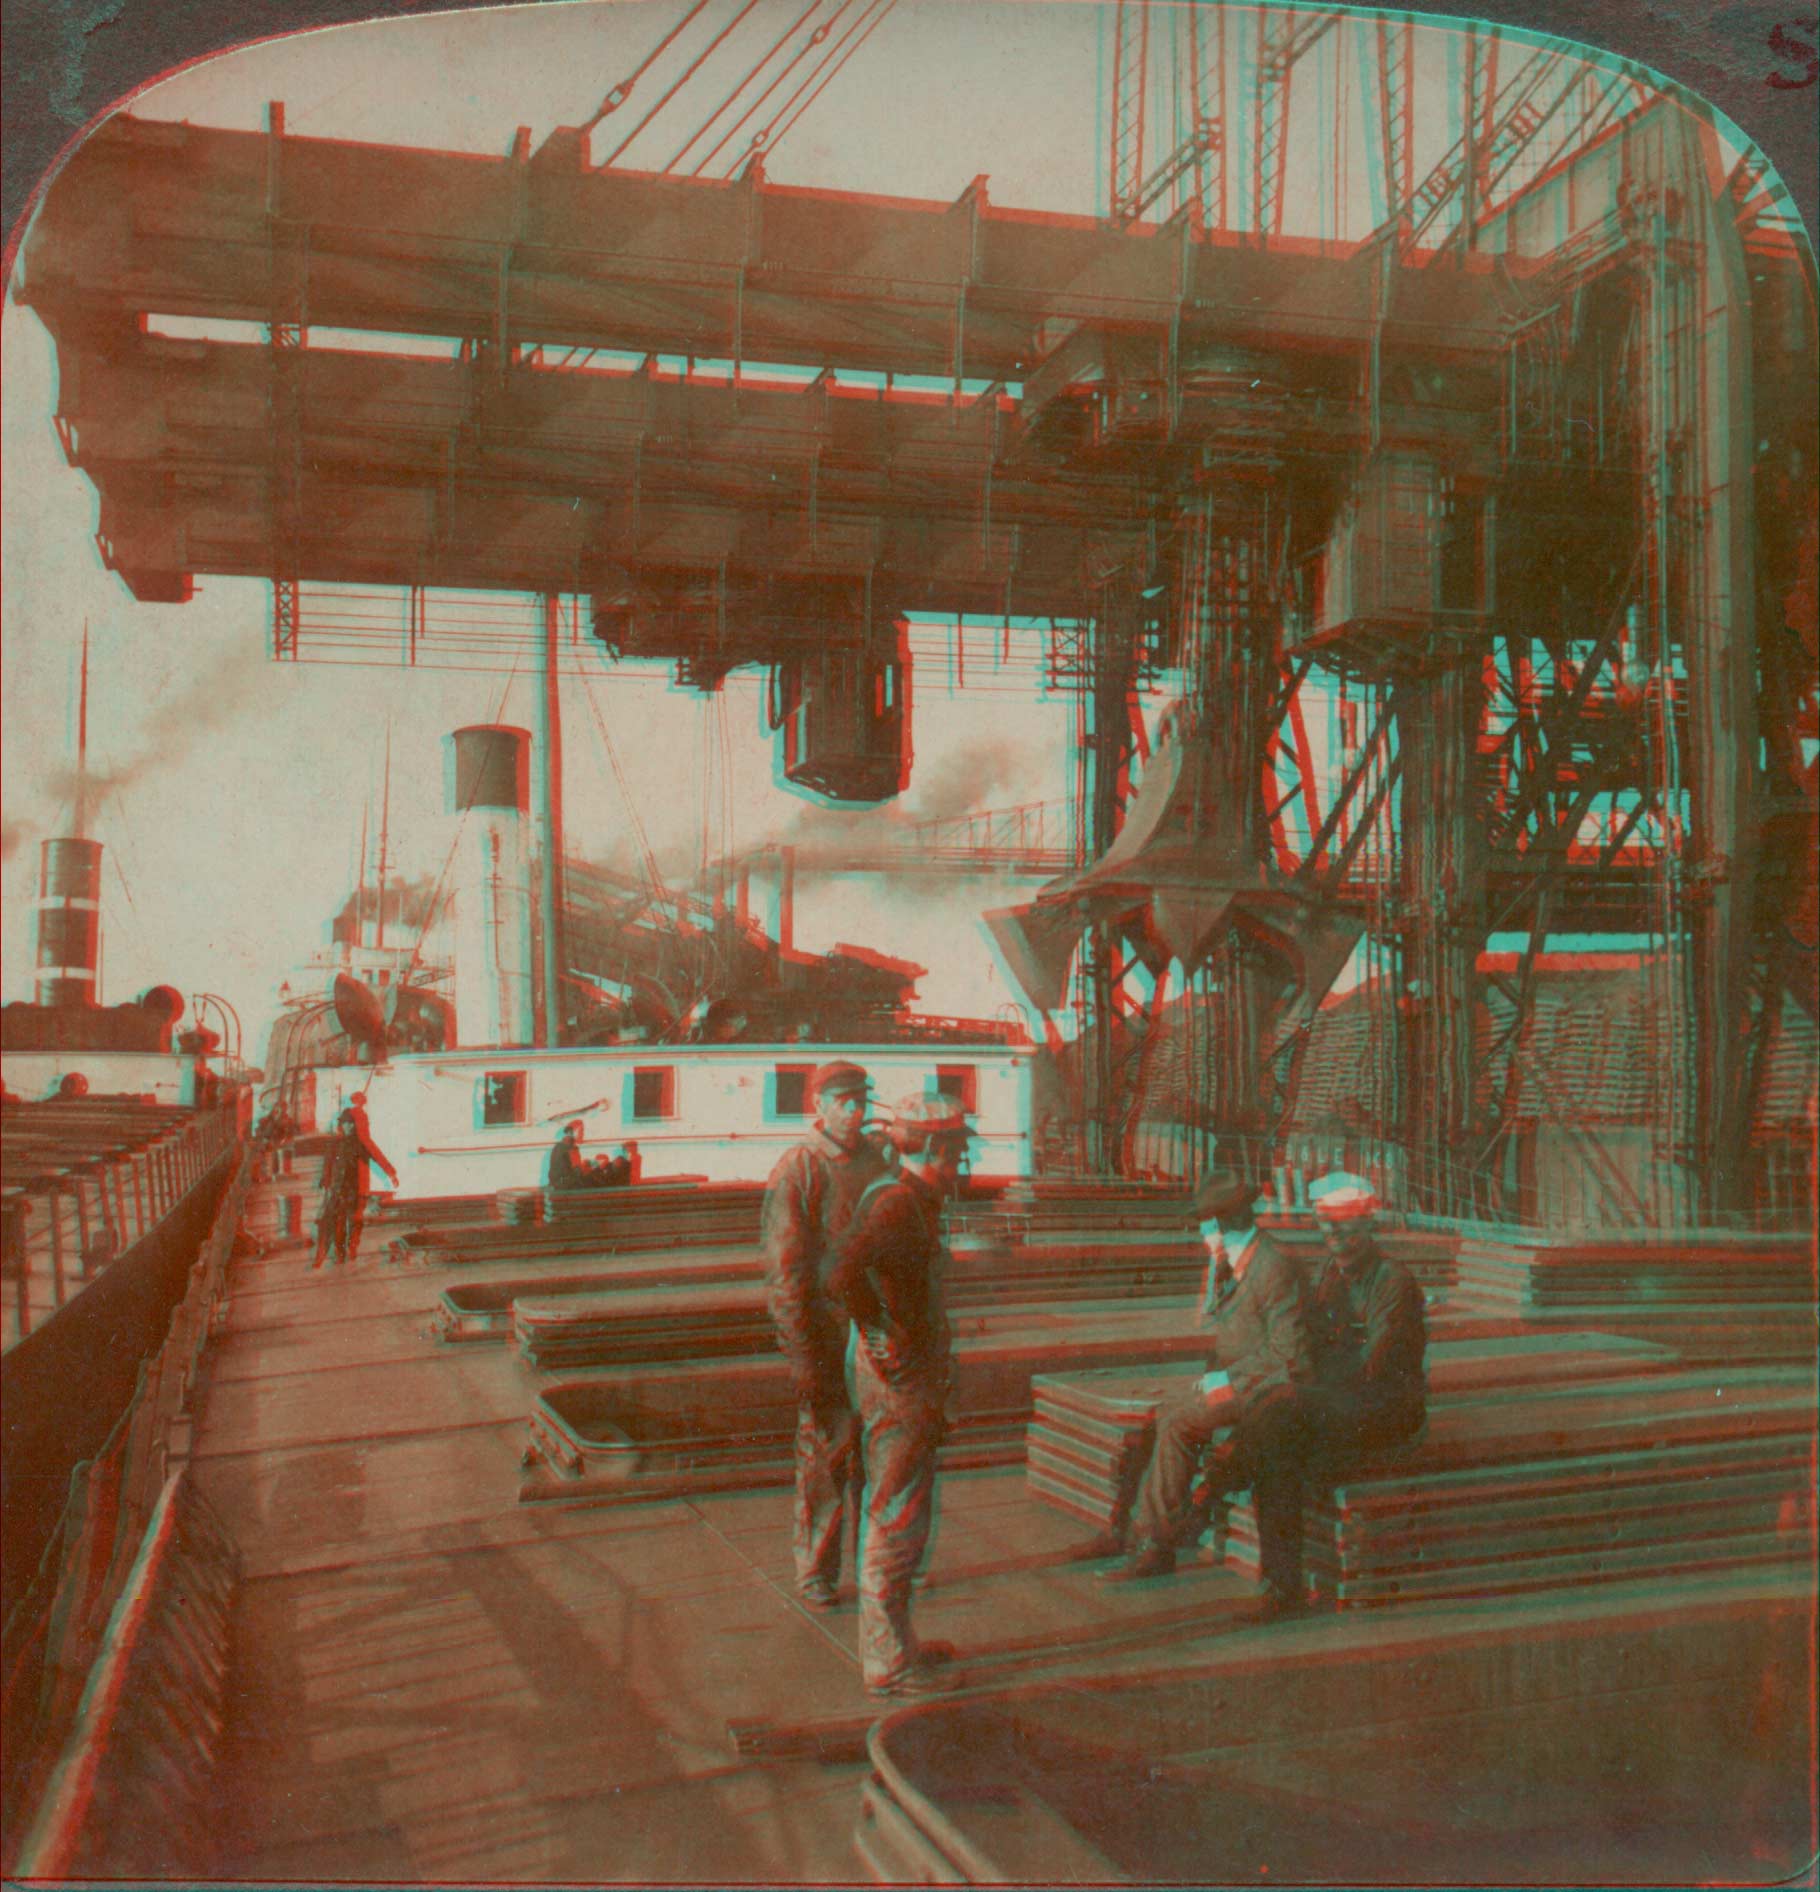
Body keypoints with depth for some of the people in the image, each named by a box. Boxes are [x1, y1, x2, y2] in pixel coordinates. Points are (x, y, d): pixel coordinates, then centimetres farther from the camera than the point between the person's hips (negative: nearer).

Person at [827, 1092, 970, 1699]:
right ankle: (890, 1664, 6)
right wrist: (884, 1340, -23)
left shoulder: (917, 1204, 13)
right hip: (898, 1377, -10)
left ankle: (893, 1643, 30)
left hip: (917, 1374, 10)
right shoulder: (895, 1204, -20)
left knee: (898, 1514, 19)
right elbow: (845, 1276, -35)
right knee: (897, 1518, -3)